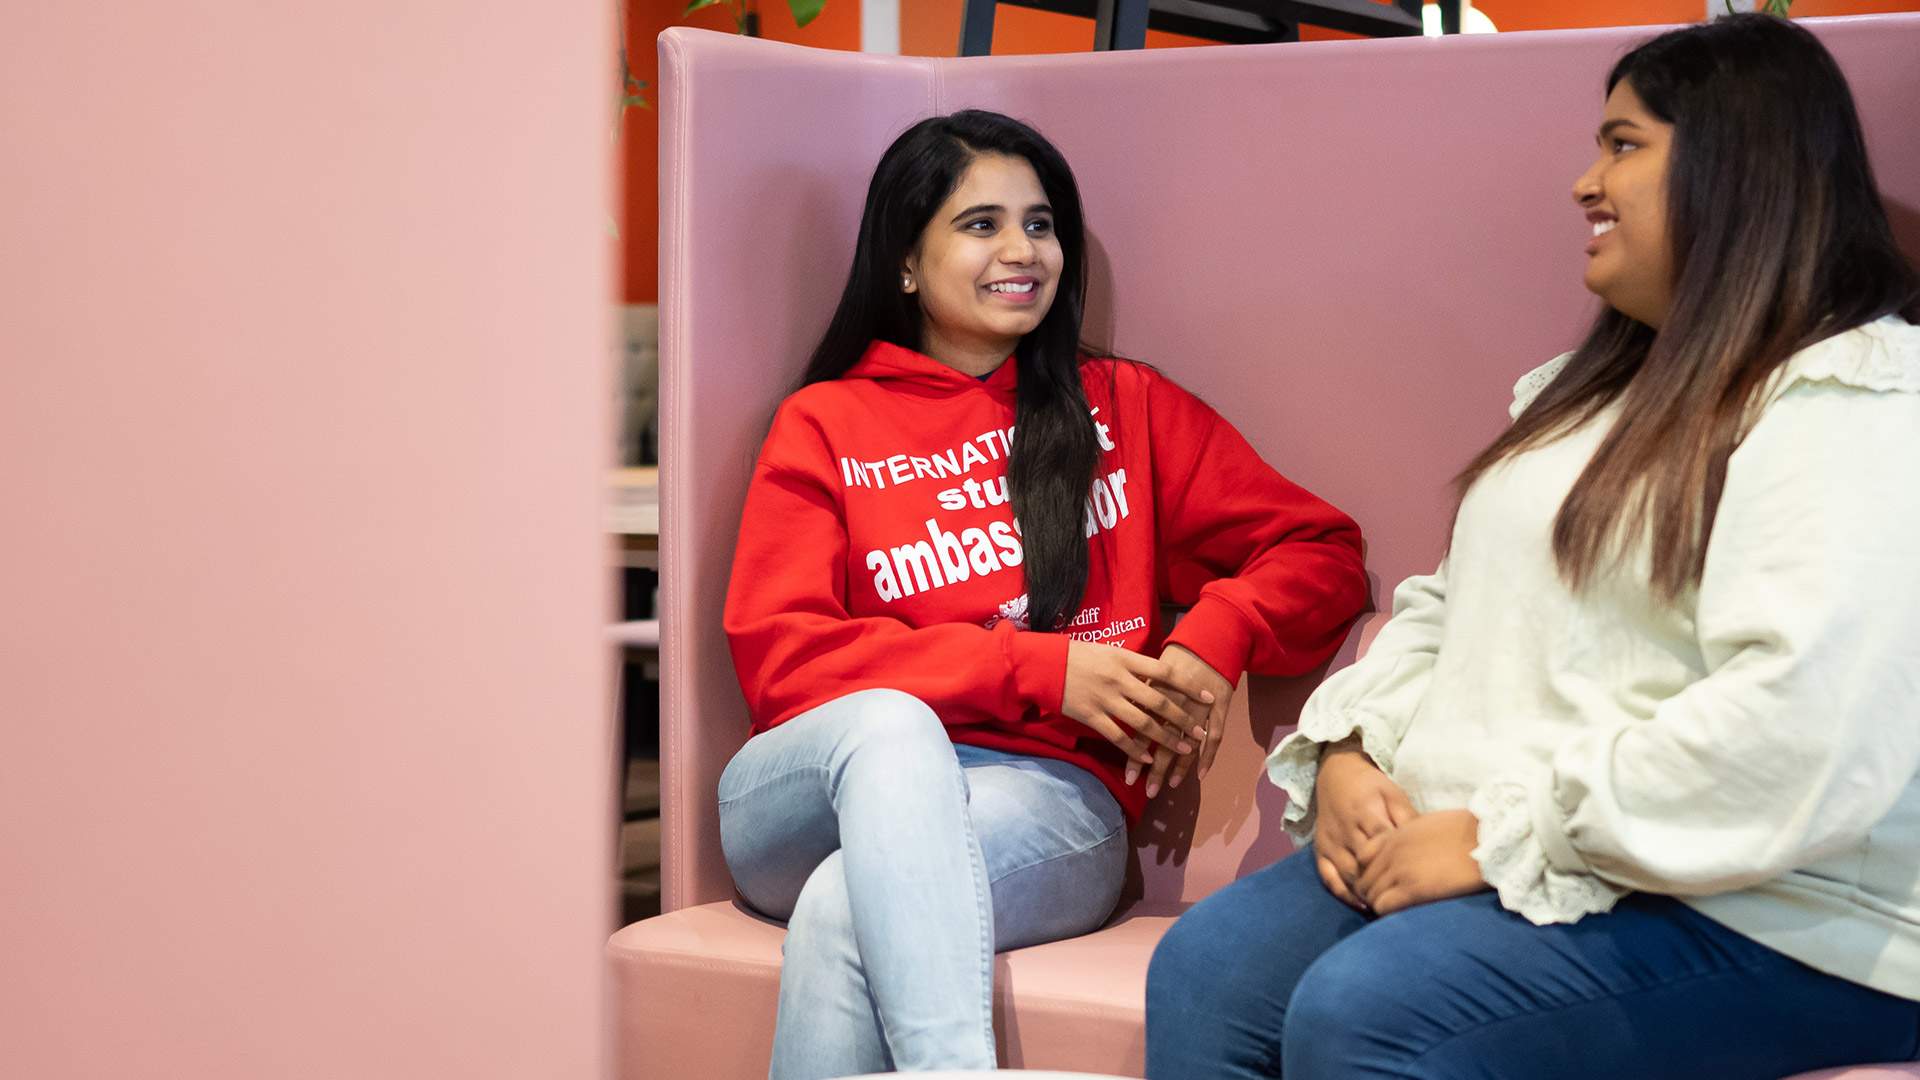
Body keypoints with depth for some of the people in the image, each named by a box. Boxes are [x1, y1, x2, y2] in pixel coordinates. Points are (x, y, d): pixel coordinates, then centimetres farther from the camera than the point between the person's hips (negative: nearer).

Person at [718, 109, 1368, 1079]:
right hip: (822, 797, 1)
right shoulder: (824, 426, 15)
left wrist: (1213, 642, -7)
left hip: (1049, 799, 0)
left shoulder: (1124, 408, 20)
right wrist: (1041, 668, -8)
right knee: (889, 721, -38)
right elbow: (777, 656, 1)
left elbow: (1321, 552, 16)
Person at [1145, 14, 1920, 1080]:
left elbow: (1809, 731, -25)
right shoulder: (1601, 385, 20)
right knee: (1202, 969, -12)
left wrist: (1501, 837, -21)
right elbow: (1449, 609, 21)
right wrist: (1348, 751, 0)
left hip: (1759, 913, -8)